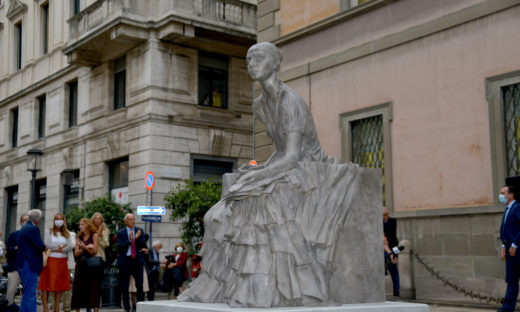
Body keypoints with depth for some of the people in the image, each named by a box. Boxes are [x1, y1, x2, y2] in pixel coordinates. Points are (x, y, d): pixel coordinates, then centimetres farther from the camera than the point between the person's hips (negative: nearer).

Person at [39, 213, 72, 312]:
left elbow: (69, 247, 2)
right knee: (47, 285, -8)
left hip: (62, 261, 3)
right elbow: (47, 245, -8)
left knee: (60, 285, 2)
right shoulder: (49, 232, 5)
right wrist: (62, 246, -7)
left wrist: (59, 249, -12)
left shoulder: (66, 234, 13)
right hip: (50, 260, -3)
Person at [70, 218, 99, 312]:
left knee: (93, 287, -6)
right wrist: (87, 247, -11)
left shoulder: (94, 235, -1)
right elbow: (76, 253, 3)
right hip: (80, 265, 4)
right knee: (78, 287, 2)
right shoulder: (79, 237, 11)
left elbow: (95, 251, -6)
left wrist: (84, 247, -17)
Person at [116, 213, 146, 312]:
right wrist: (129, 240, -22)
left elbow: (144, 246, 1)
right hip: (125, 261, -1)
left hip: (137, 260, 1)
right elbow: (119, 247, -8)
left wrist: (137, 238, -17)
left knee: (140, 285, -3)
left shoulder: (139, 231, 8)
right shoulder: (120, 233, 3)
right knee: (124, 287, 4)